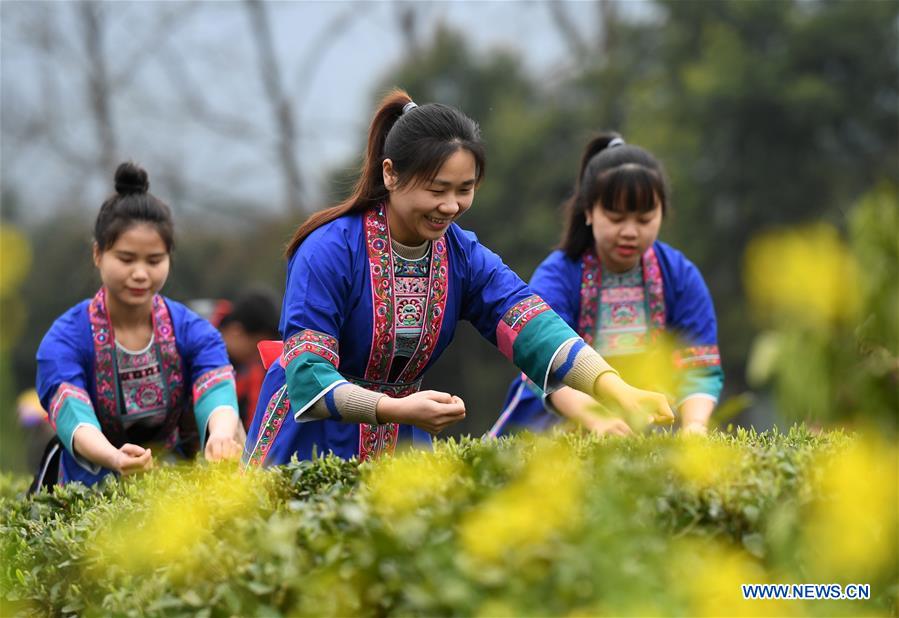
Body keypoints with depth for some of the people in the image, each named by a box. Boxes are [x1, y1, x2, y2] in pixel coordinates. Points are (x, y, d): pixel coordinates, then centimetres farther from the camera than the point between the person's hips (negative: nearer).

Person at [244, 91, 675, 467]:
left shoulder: (464, 257, -4)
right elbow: (307, 375, -25)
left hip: (401, 446, 5)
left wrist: (620, 394, -36)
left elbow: (533, 327, -19)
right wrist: (395, 409, -42)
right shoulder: (329, 250, -20)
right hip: (309, 445, -5)